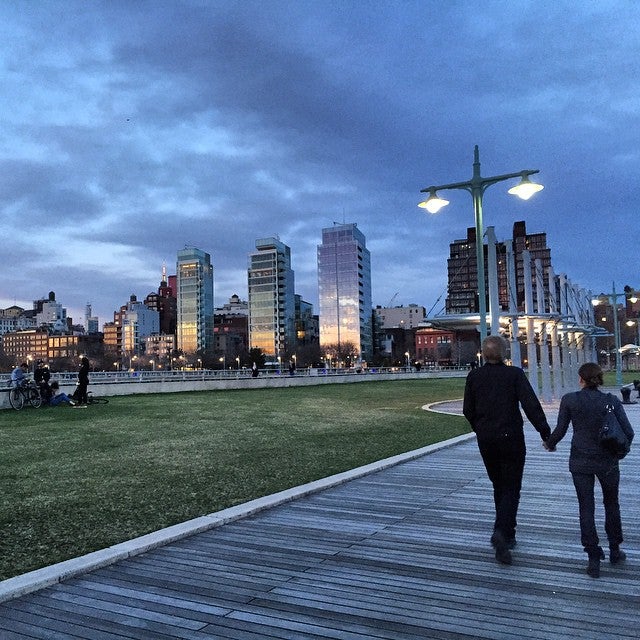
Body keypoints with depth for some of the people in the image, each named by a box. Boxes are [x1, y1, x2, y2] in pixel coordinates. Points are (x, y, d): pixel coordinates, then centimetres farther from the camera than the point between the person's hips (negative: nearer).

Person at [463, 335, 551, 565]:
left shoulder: (474, 376, 0)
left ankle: (507, 535, 26)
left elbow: (468, 410, 3)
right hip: (511, 438, -3)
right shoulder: (515, 374, -8)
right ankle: (501, 531, -16)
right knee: (511, 488, 4)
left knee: (499, 486, 18)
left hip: (485, 440, 3)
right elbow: (531, 404, -15)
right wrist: (545, 432, -12)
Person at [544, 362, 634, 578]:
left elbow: (560, 430, -5)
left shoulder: (569, 400, -8)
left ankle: (594, 558, 8)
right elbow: (628, 432, -7)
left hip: (580, 461, -1)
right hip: (607, 461, 1)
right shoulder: (612, 401, -6)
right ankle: (614, 551, 33)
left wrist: (549, 444, 15)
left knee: (586, 508, 8)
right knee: (611, 504, 22)